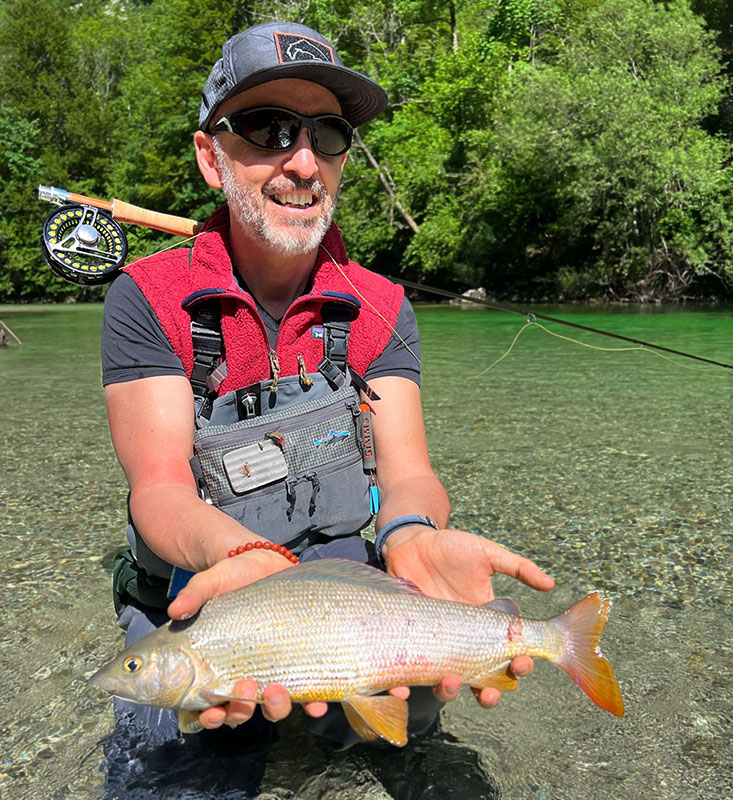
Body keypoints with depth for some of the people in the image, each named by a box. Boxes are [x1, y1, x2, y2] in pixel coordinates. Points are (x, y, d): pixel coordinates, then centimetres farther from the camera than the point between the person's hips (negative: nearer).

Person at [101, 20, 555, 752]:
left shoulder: (381, 311, -3)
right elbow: (160, 486, -20)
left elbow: (406, 471, -13)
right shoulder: (147, 301, -10)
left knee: (416, 706, -21)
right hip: (188, 608, -2)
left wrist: (412, 535, -39)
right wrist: (241, 556, -44)